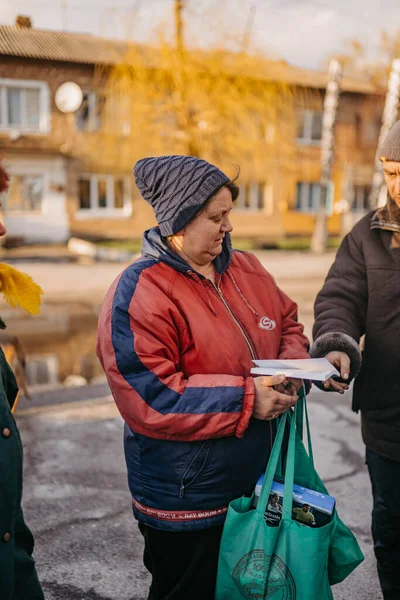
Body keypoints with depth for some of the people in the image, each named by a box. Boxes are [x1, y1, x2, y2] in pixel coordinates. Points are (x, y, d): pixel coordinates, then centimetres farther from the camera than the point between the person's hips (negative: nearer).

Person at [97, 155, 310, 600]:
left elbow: (288, 326, 16)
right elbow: (149, 398, -25)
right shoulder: (138, 293, -18)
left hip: (254, 483, 7)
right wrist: (247, 397, -23)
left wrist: (292, 367, -7)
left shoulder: (248, 271, 5)